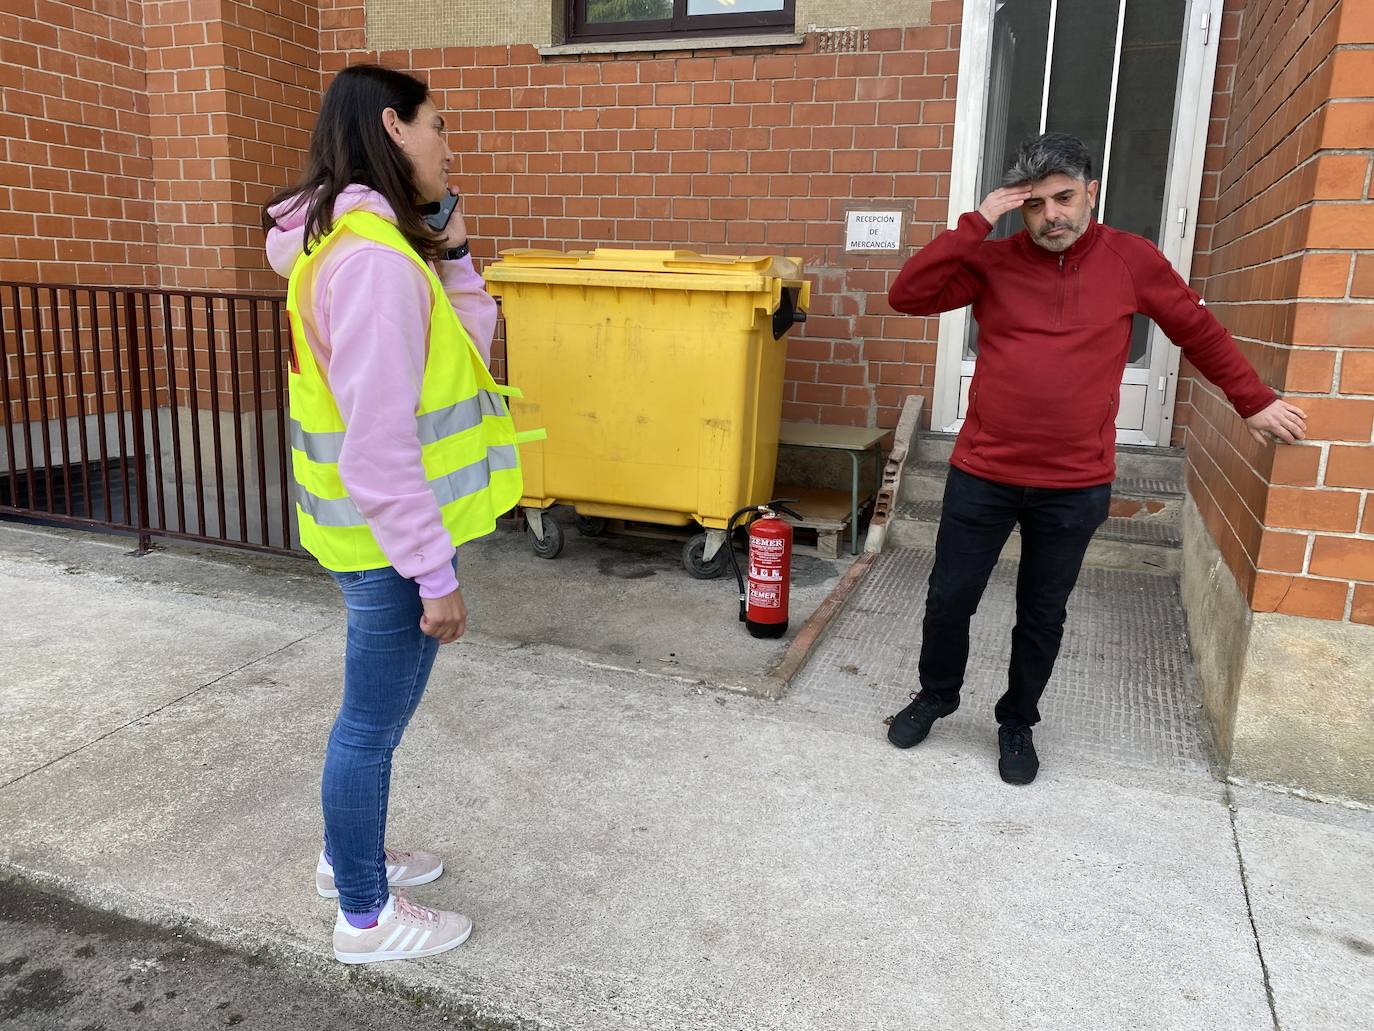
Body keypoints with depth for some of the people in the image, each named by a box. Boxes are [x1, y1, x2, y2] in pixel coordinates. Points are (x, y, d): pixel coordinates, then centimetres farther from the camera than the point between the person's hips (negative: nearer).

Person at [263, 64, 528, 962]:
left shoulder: (369, 240, 10)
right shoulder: (374, 257, -23)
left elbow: (468, 349, 13)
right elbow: (378, 442, -27)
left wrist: (450, 256, 3)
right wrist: (434, 573, -22)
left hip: (387, 528, 10)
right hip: (394, 538, -10)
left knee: (372, 713, 23)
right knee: (373, 724, 6)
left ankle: (351, 857, 44)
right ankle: (365, 917, 26)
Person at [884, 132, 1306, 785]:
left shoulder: (1131, 260, 0)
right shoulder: (991, 262, -2)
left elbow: (1199, 332, 11)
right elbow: (907, 295, -13)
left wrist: (1253, 402, 17)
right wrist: (974, 225, -17)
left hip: (1075, 488, 0)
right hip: (982, 475, 0)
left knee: (1042, 616, 13)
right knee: (949, 599, 10)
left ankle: (1018, 722, 34)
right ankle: (935, 696, 36)